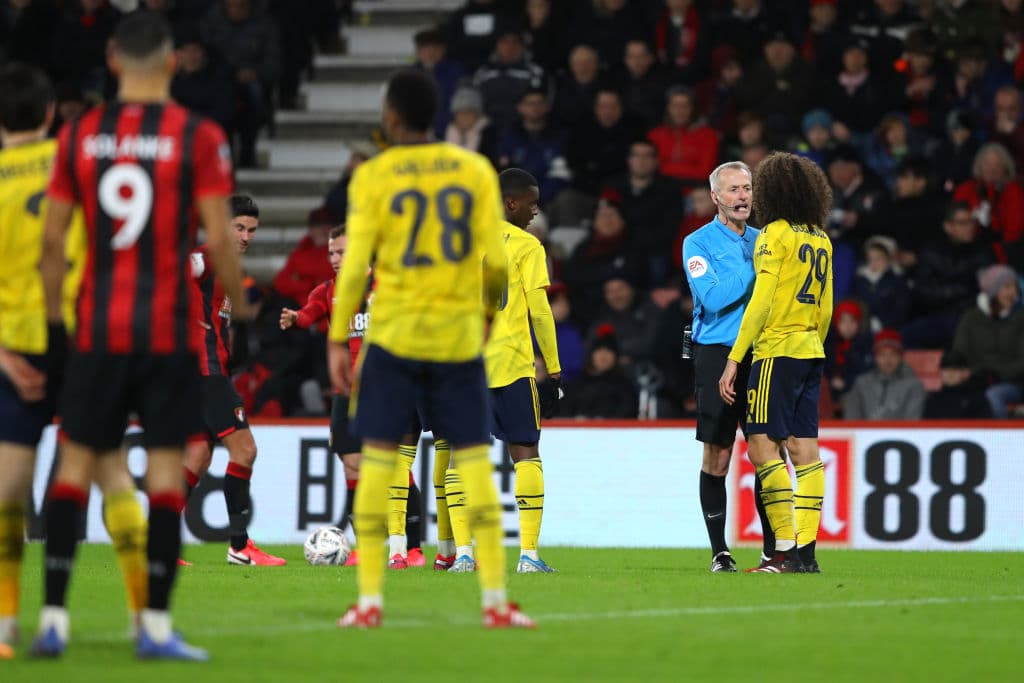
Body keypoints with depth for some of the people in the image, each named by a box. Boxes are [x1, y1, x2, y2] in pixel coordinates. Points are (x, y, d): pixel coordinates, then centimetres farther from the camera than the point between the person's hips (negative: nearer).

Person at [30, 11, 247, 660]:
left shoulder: (79, 136, 3)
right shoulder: (199, 137, -5)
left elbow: (52, 240, 5)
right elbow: (218, 240, -8)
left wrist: (54, 313, 17)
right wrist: (240, 307, 8)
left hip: (98, 328, 2)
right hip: (170, 327, -2)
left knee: (77, 461, 8)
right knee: (167, 463, 2)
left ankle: (54, 616, 3)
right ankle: (156, 624, -1)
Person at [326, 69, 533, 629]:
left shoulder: (373, 176, -2)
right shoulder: (474, 170, 4)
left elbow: (355, 265, -7)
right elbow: (496, 261, 0)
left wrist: (338, 340, -2)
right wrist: (488, 306, 20)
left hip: (394, 331, -2)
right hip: (459, 332, 2)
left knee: (377, 456, 3)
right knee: (474, 459, 5)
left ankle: (369, 600, -1)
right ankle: (496, 600, 0)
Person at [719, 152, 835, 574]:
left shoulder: (775, 234, -9)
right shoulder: (821, 240, 13)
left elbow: (761, 301, -15)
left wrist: (734, 358, -14)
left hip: (778, 350, -8)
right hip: (810, 352, 8)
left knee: (762, 447, -7)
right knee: (804, 450, 5)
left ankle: (786, 550, -14)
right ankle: (805, 551, 2)